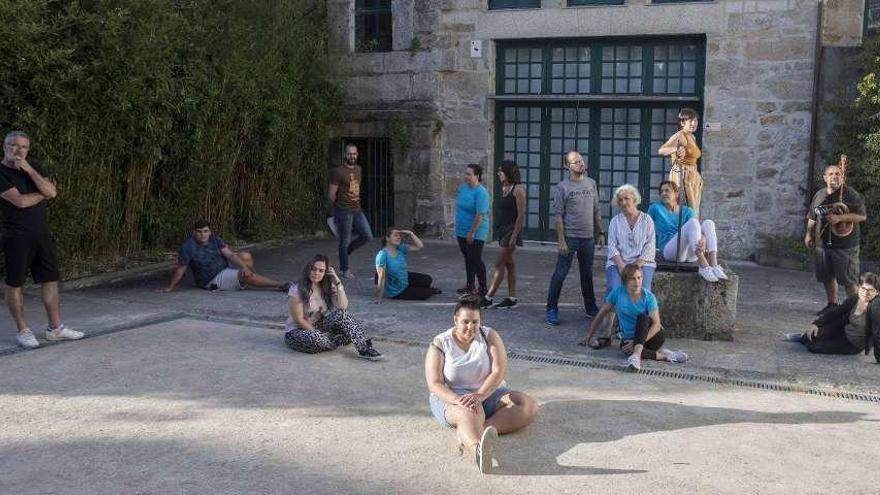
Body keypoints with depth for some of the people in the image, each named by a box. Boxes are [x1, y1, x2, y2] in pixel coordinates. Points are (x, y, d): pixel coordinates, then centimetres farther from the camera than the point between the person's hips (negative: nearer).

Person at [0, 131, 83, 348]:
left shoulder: (34, 167, 10)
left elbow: (52, 191, -5)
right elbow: (20, 201, -19)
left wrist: (28, 169, -12)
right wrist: (43, 193, -3)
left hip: (42, 235, 6)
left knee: (50, 280, 8)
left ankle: (55, 328, 17)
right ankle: (22, 331, 13)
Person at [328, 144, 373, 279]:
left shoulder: (358, 169, 10)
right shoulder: (338, 172, -12)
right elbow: (331, 194, -10)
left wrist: (356, 203, 15)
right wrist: (340, 206, 5)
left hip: (357, 210, 7)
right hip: (344, 212, -7)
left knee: (367, 236, 4)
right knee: (345, 241, 2)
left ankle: (346, 252, 25)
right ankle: (345, 270, 16)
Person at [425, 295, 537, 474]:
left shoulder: (489, 336, 0)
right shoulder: (439, 344, -4)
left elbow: (499, 372, -12)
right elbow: (435, 384, -12)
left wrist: (479, 395, -30)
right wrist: (458, 400, -31)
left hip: (489, 392, 4)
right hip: (452, 397, -3)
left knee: (530, 406, -22)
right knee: (470, 414, -39)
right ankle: (479, 449, -73)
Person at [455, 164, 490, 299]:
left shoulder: (481, 193, -18)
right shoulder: (462, 188, 7)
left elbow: (480, 214, -23)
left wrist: (472, 232, -23)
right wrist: (457, 226, 16)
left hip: (475, 233, -8)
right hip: (462, 232, 8)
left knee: (476, 260, -4)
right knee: (468, 259, 16)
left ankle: (483, 289, 6)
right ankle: (469, 286, 28)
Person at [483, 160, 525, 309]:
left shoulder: (518, 189, -13)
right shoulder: (504, 188, 13)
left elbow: (521, 215, -16)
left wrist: (514, 235, -20)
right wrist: (498, 229, 15)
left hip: (511, 230, -9)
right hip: (502, 230, 9)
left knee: (500, 264, -7)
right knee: (509, 263, 10)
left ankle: (488, 297, -5)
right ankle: (512, 298, 14)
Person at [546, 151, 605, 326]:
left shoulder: (591, 183, 10)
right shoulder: (562, 187, -6)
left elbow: (596, 211, 16)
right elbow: (558, 215, -9)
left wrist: (601, 233, 11)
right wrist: (561, 240, -15)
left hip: (588, 238, 5)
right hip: (570, 237, -5)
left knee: (587, 274, 14)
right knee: (560, 273, -4)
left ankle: (590, 307, 25)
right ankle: (552, 309, 1)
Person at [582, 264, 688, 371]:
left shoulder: (648, 297, -12)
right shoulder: (618, 292, -7)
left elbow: (656, 324, -19)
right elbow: (602, 314, 2)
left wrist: (638, 342, -31)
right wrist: (589, 336, 1)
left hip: (652, 337, -1)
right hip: (630, 338, 1)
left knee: (643, 317, -32)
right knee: (625, 346, -36)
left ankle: (637, 354, -50)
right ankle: (660, 355, -24)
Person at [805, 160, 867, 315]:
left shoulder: (851, 194, -6)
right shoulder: (819, 195, 11)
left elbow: (862, 216, -12)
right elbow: (812, 217, 22)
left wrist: (840, 218, -20)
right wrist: (808, 234, 16)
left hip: (845, 245, -5)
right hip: (823, 244, 6)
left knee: (849, 279, -5)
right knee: (827, 277, 13)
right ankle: (832, 304, 28)